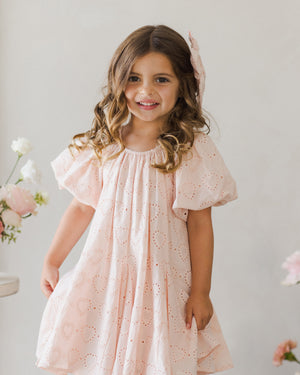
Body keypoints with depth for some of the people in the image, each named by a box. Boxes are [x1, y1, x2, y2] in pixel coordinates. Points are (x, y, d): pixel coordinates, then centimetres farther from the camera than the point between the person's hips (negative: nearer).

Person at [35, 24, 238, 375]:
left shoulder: (193, 150, -9)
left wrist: (200, 292, -5)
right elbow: (83, 206, 8)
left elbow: (200, 224, -7)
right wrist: (52, 261, 12)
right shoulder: (103, 145, -1)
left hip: (162, 278, -2)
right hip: (105, 274, 3)